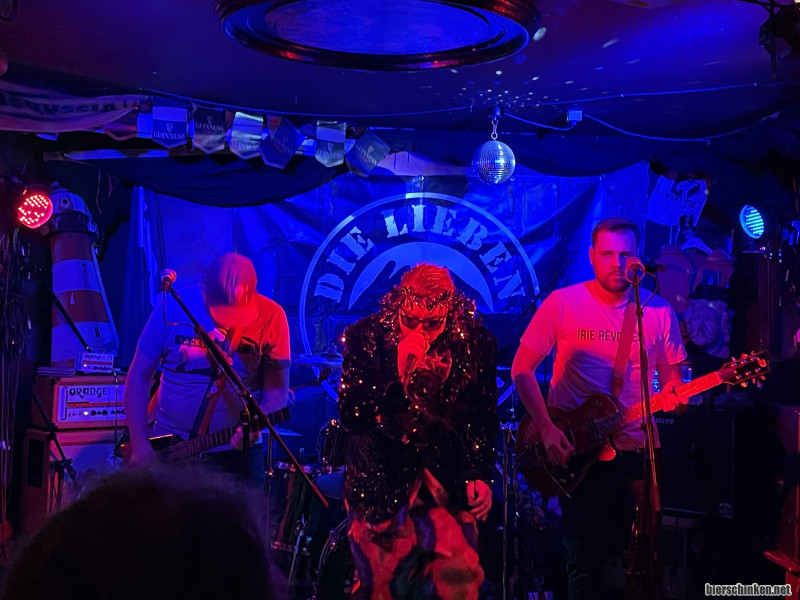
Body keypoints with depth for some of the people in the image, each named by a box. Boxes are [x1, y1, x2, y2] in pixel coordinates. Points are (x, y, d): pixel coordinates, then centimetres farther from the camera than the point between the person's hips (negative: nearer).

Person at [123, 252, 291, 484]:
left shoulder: (271, 317, -10)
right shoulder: (174, 307, -10)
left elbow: (277, 390, -4)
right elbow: (139, 376, -2)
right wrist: (140, 444, -7)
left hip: (234, 451, 0)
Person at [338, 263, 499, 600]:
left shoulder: (474, 342, -5)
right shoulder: (366, 337, -11)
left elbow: (485, 418, 5)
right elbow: (351, 417, -16)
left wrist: (481, 475, -3)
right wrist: (399, 374, -26)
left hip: (448, 478, 1)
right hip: (381, 480, -1)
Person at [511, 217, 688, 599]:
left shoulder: (659, 312, 0)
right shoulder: (562, 303, -7)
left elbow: (670, 377, 9)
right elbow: (522, 369, -4)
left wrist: (672, 395, -15)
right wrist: (546, 429, -12)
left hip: (636, 449, 2)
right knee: (586, 557, 3)